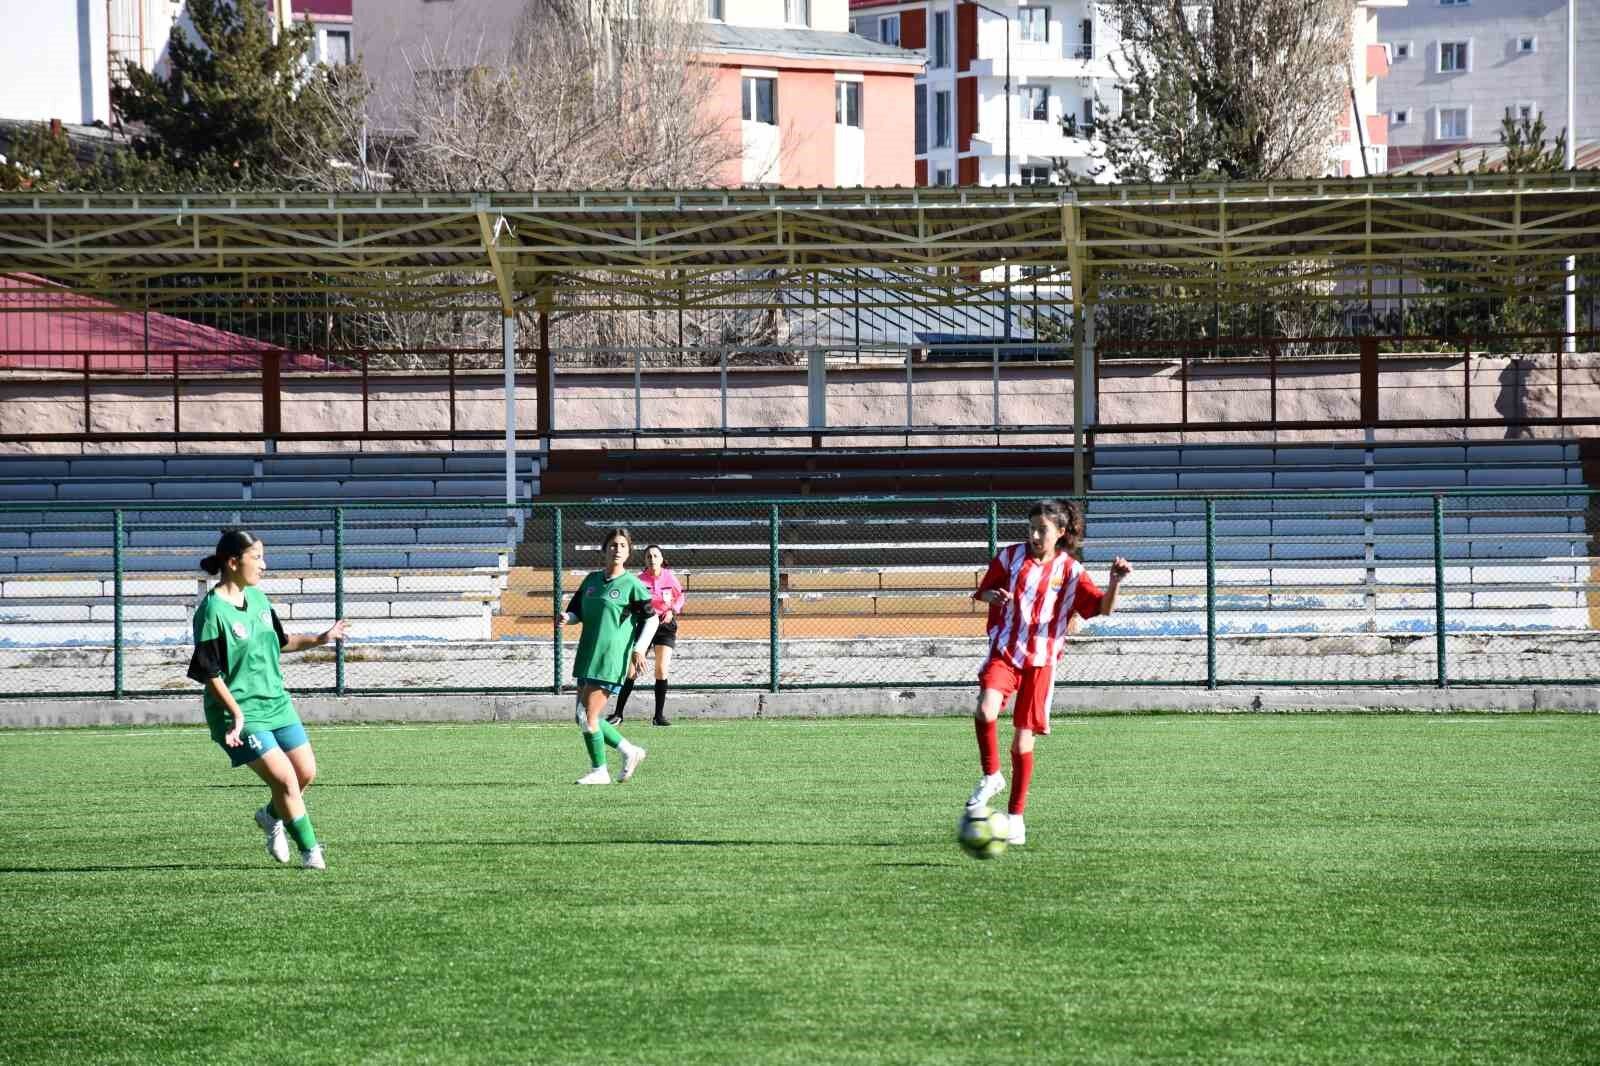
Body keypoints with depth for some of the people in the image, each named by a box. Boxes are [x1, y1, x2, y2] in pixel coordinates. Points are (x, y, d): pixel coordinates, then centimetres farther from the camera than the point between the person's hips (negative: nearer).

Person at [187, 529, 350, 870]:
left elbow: (279, 641, 24)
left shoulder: (257, 598, 8)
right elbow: (209, 672, -18)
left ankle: (272, 816, 37)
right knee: (285, 778, -14)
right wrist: (235, 712, -23)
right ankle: (310, 851, -2)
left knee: (306, 773, 9)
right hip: (240, 712, -8)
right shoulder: (212, 611, -17)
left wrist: (318, 639, 13)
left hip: (276, 703, 8)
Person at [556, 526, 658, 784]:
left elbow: (650, 619, -1)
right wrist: (566, 618, -4)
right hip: (587, 656, 7)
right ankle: (630, 752, 22)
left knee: (588, 716, -11)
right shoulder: (592, 580, 13)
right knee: (584, 717, 7)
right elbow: (577, 612, 19)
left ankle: (599, 771, 3)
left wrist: (639, 649, -12)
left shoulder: (632, 585, -4)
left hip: (610, 660, -7)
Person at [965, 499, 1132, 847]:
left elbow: (1104, 607, -8)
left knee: (1023, 740, 1)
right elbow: (982, 592, 14)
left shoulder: (1070, 572, -1)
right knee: (986, 710, -27)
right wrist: (994, 596, -10)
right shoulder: (1010, 557, 2)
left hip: (1040, 661, -1)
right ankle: (991, 777, -4)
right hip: (1003, 651, 1)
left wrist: (1115, 581, -27)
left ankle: (1016, 816, 15)